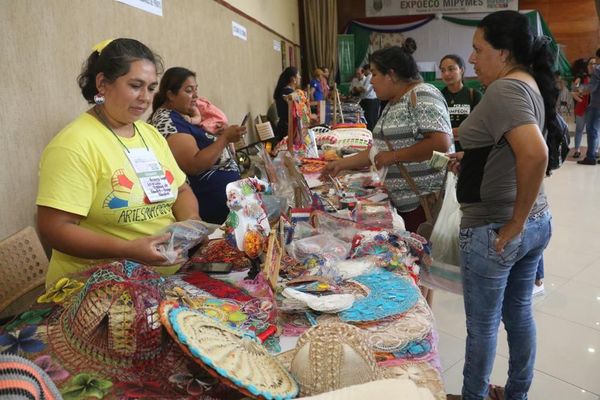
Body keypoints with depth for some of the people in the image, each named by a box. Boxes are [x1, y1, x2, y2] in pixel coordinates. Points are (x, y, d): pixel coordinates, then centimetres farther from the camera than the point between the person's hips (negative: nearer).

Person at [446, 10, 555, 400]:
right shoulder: (530, 84, 9)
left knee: (483, 325, 11)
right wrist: (473, 159, 9)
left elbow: (535, 154, -35)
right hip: (538, 222, 9)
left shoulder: (504, 89, -21)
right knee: (519, 313, 22)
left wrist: (515, 222, -25)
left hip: (495, 230, -9)